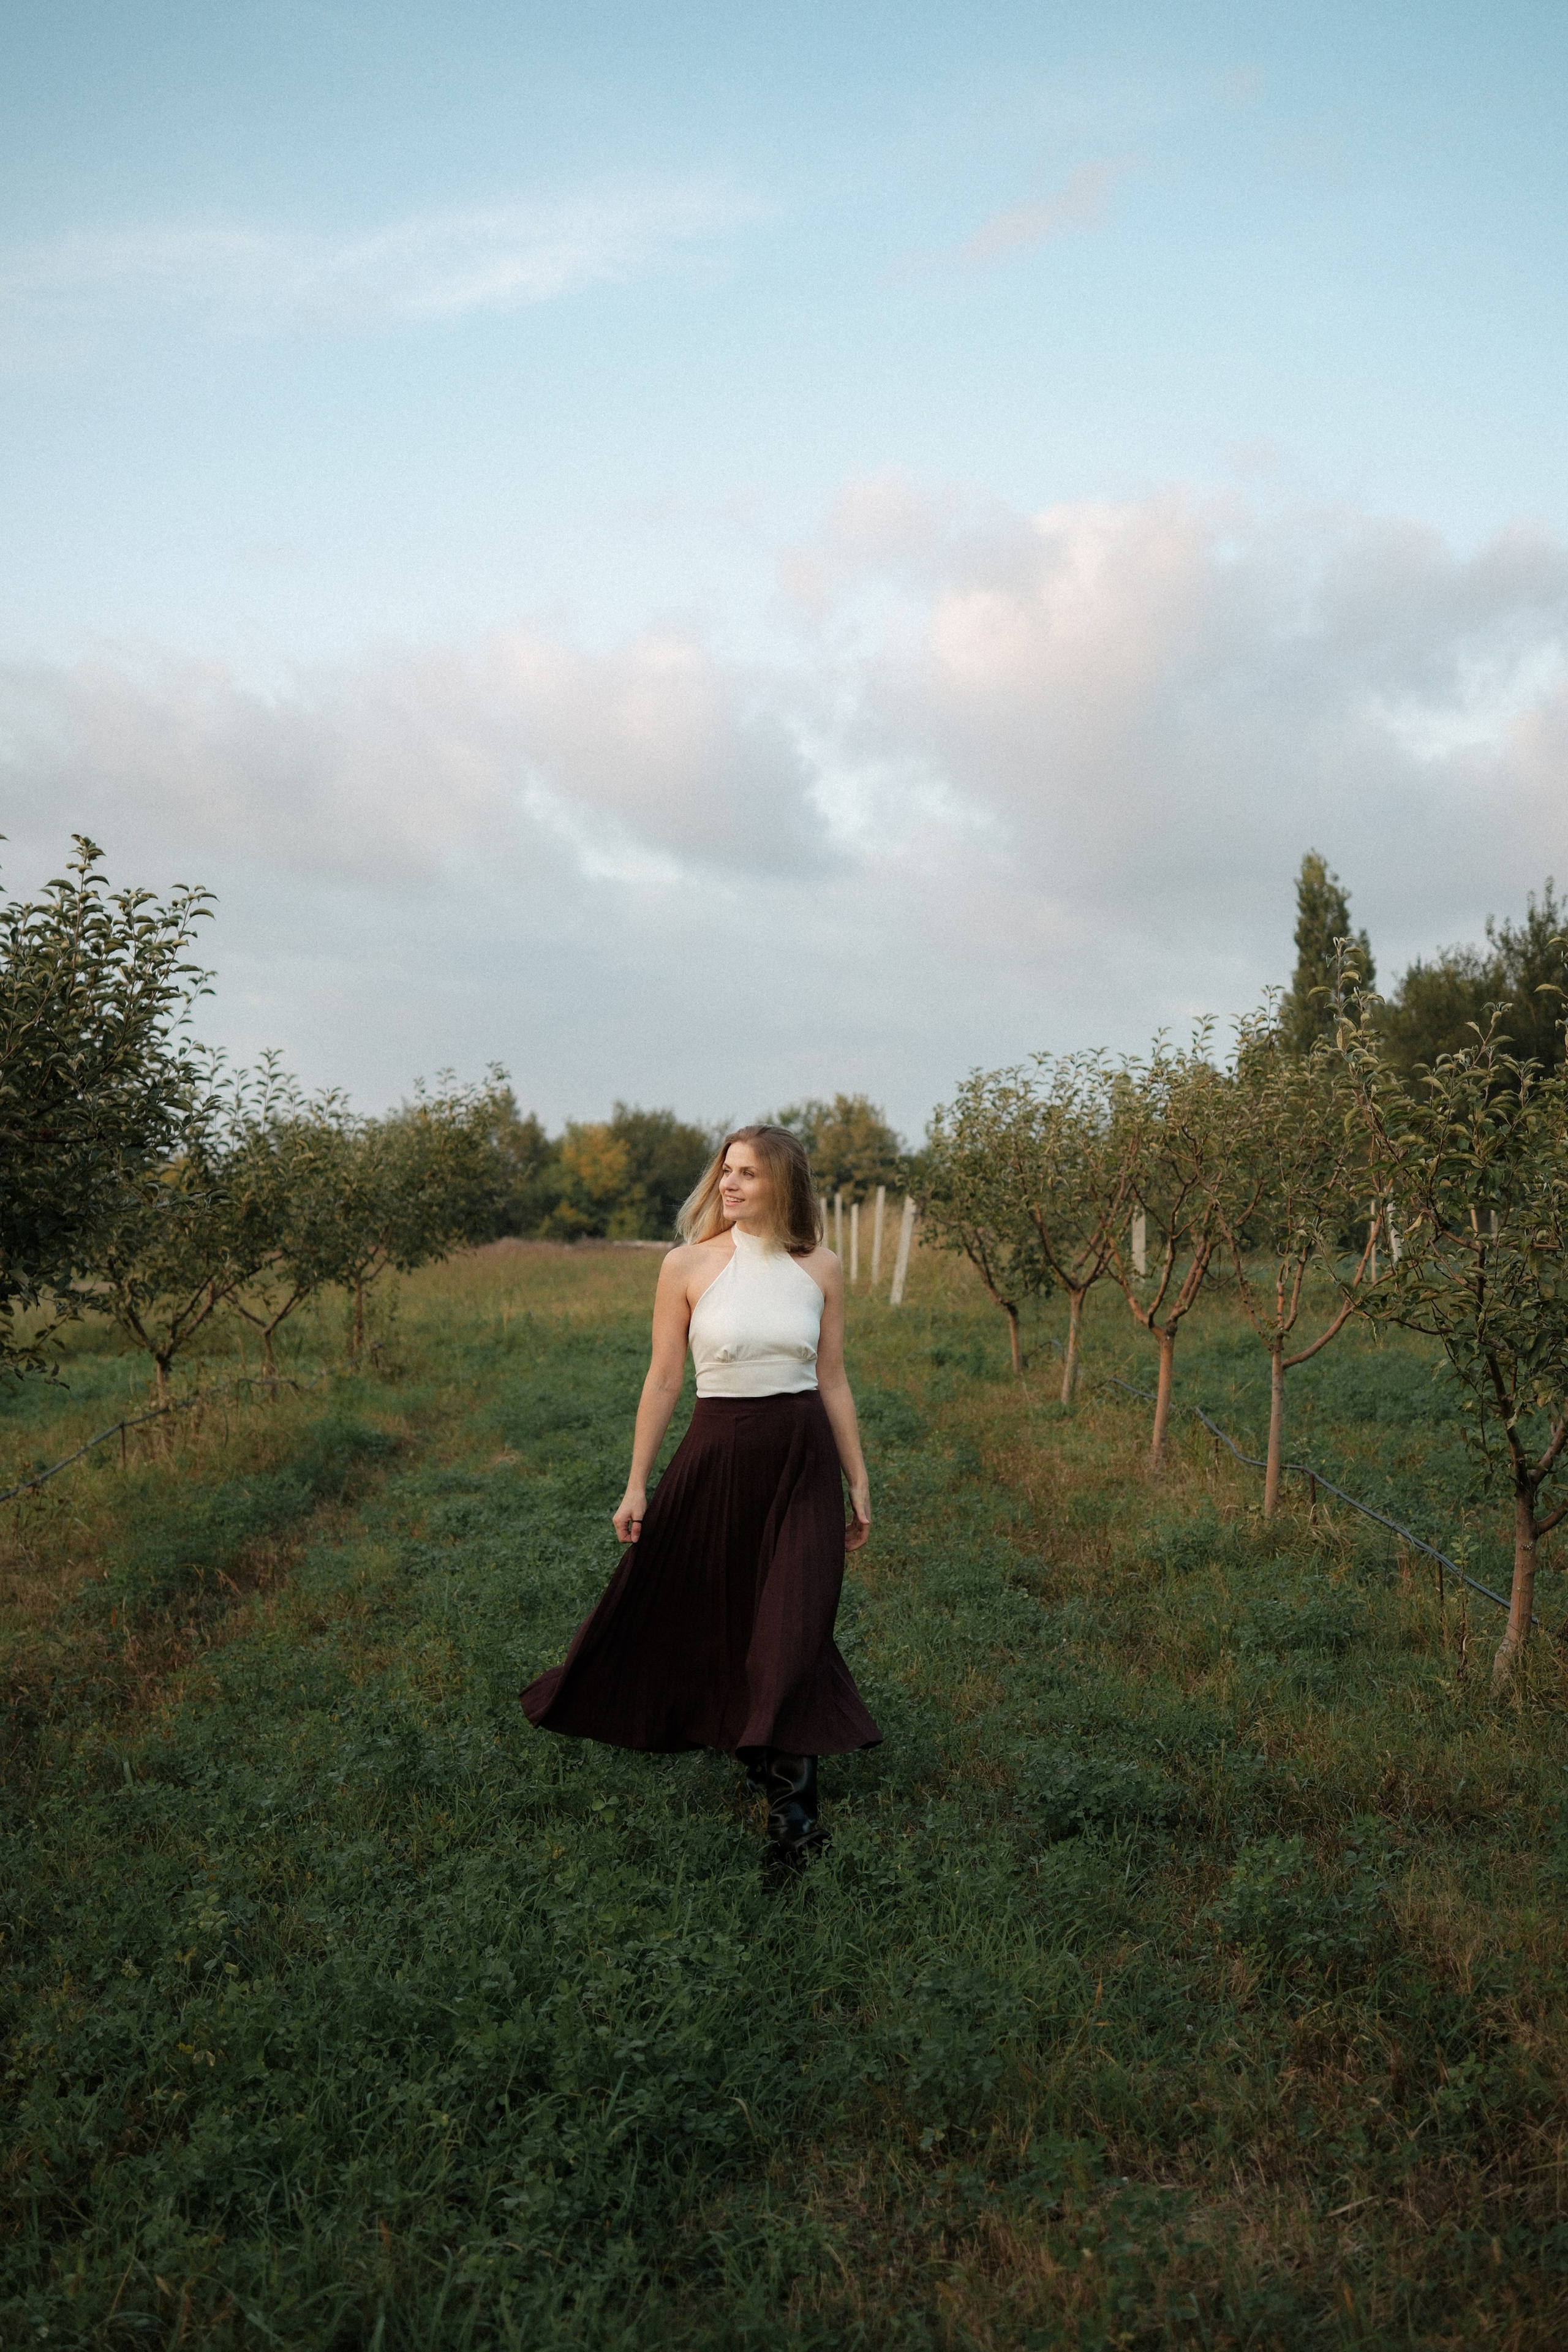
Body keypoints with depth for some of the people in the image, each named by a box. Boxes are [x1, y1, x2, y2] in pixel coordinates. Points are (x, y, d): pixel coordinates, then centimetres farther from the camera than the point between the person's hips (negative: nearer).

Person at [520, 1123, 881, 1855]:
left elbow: (832, 1382, 7)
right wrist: (637, 1484, -1)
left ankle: (789, 1793, 14)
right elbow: (663, 1381, -2)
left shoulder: (820, 1268, 0)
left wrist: (858, 1483, 8)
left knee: (792, 1628, 2)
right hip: (716, 1456, -1)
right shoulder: (689, 1265, -5)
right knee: (675, 1603, 12)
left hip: (802, 1462, 1)